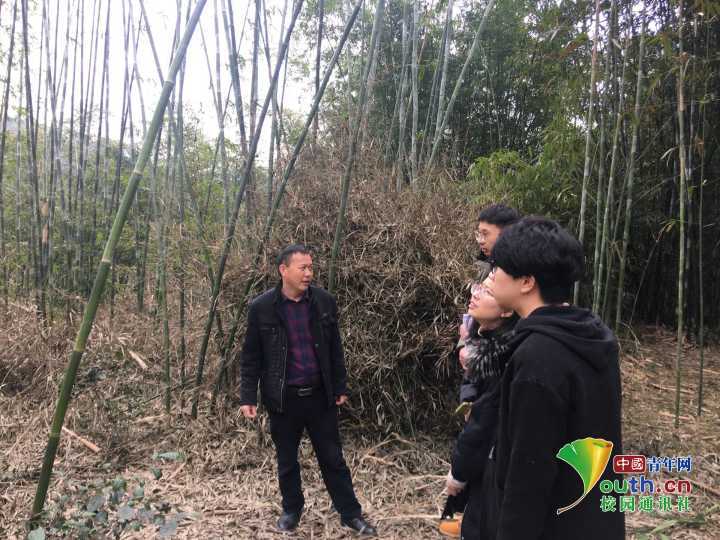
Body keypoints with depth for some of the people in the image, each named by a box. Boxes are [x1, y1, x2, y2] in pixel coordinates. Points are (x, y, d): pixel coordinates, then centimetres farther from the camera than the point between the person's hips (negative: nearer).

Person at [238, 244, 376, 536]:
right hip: (283, 398, -1)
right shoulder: (261, 307, -10)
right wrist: (248, 397, -6)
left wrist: (340, 387, 6)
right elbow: (250, 356, -4)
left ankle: (351, 513, 28)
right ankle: (291, 510, 38)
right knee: (287, 460, 16)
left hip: (319, 395, 2)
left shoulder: (324, 302, -4)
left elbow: (335, 349, 4)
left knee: (333, 458, 13)